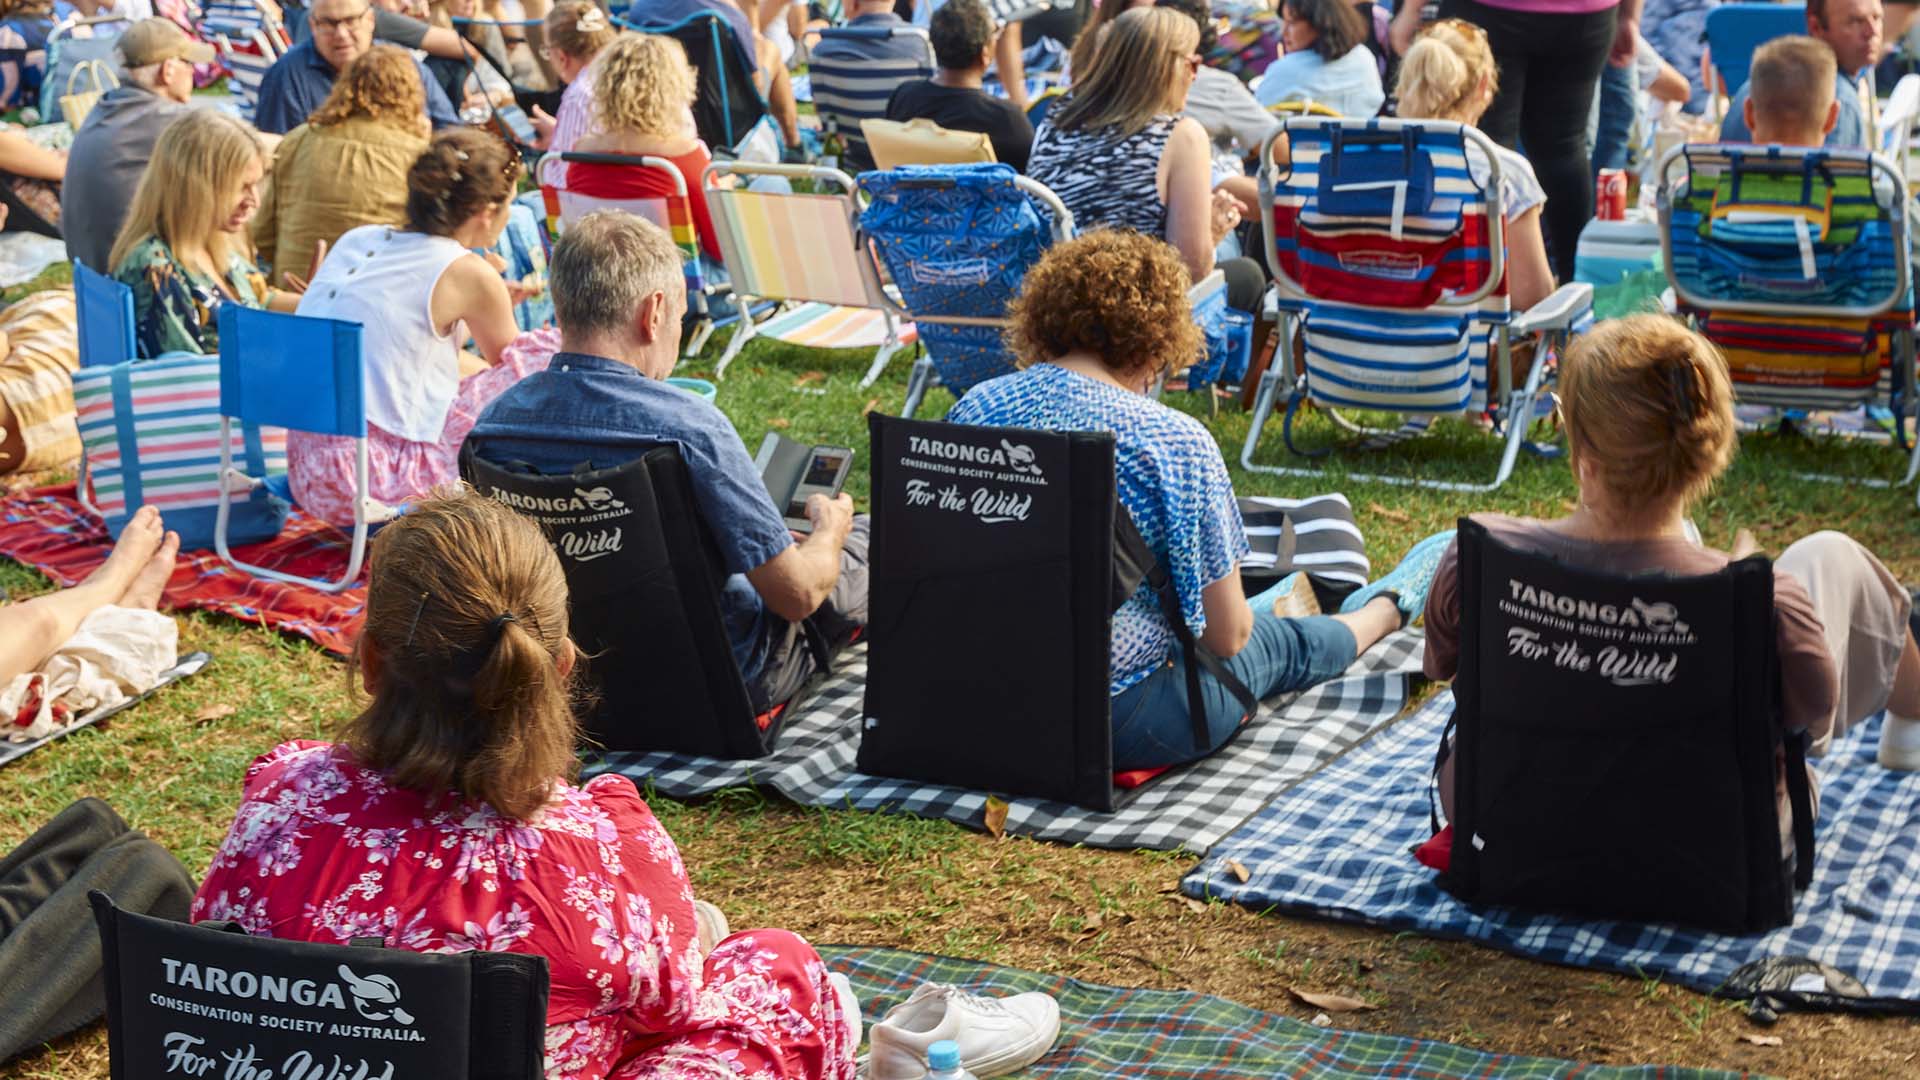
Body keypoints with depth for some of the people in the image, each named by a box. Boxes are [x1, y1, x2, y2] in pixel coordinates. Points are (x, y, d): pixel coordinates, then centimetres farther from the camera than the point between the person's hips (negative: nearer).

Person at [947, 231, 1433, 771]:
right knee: (1281, 642, 28)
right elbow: (1227, 636, -12)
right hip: (1122, 721, -5)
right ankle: (1383, 611, 57)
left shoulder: (973, 407, -5)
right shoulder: (1176, 442, -19)